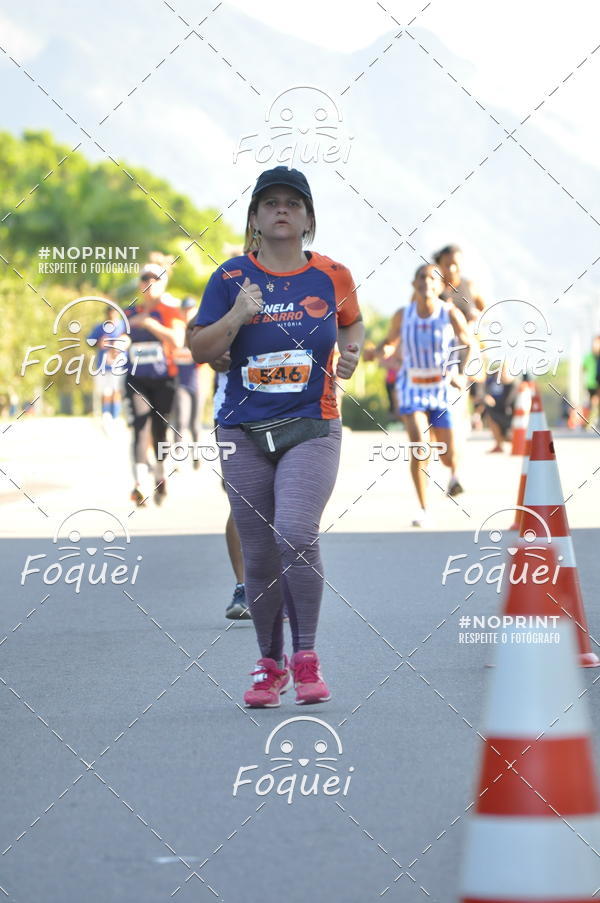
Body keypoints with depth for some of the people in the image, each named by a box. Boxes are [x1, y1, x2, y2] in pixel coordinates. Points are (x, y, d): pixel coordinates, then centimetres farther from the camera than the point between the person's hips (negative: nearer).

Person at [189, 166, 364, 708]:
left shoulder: (332, 276, 4)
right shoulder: (232, 278, 2)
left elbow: (352, 323, 24)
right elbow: (200, 350, 2)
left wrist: (352, 353, 3)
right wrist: (236, 317, -14)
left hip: (311, 428, -1)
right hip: (244, 433, 2)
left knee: (296, 534, -22)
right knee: (259, 554, 5)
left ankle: (307, 656, -9)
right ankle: (271, 663, 22)